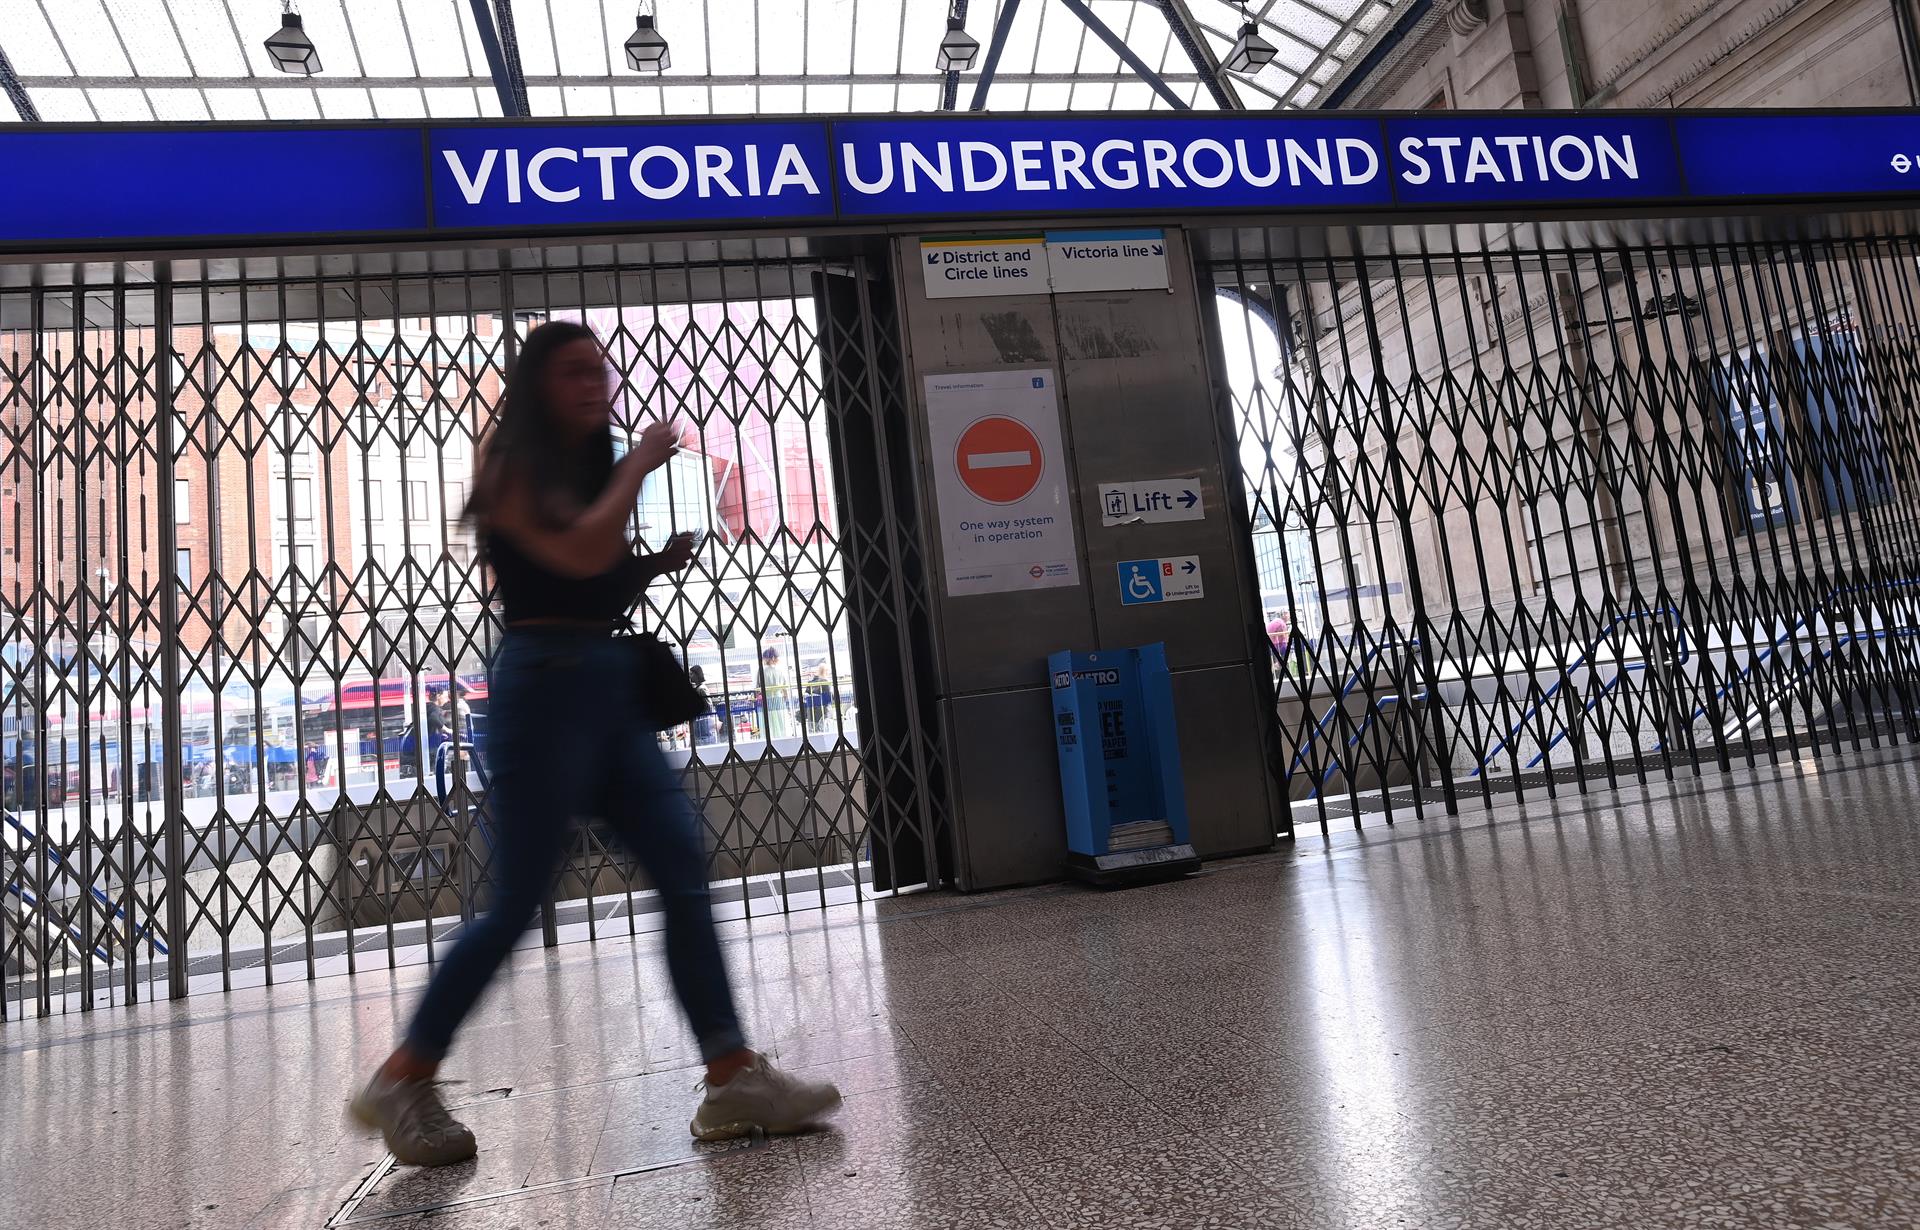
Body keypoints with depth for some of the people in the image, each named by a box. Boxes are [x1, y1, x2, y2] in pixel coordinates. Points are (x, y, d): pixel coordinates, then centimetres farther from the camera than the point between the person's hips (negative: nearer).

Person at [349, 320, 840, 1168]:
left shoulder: (592, 472, 20)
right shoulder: (513, 469, -2)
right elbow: (579, 556, -21)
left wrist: (661, 562, 7)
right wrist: (640, 465, -8)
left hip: (610, 686, 8)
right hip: (545, 686, -8)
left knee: (685, 873, -1)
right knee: (516, 903, -3)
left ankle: (732, 1078, 2)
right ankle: (400, 1083, 16)